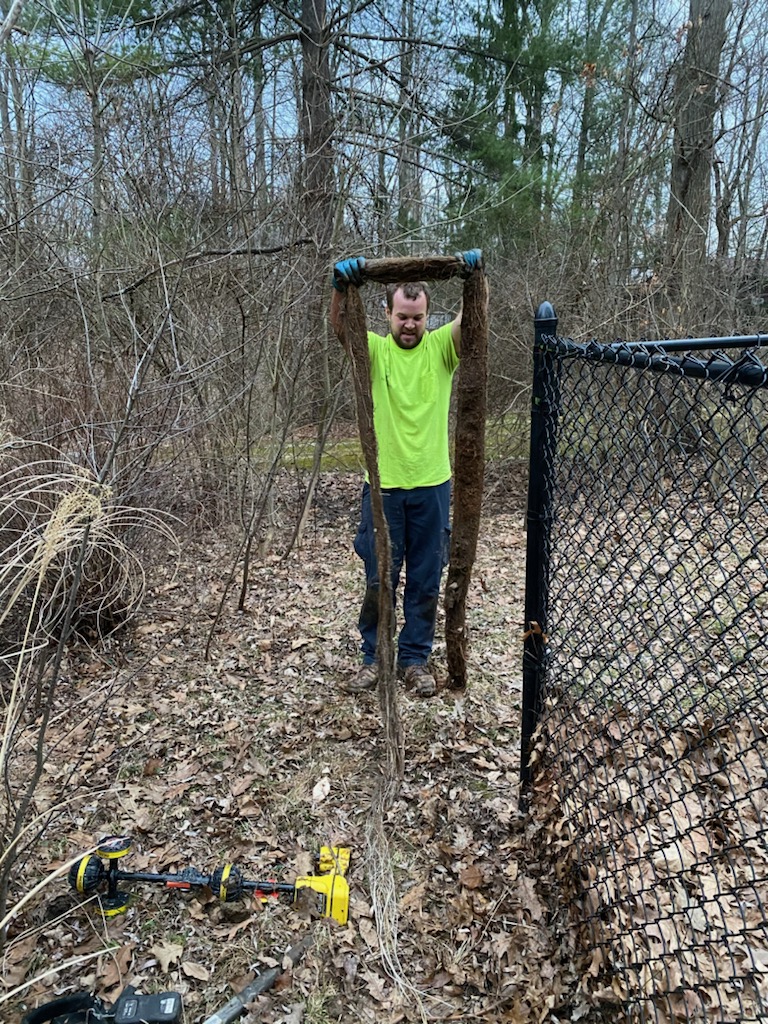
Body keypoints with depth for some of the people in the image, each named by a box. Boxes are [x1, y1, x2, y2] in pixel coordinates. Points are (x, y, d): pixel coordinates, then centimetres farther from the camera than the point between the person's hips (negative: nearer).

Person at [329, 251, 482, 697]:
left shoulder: (441, 347, 1)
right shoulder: (375, 350, -1)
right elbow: (341, 329, -20)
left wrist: (476, 279, -36)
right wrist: (341, 286, -40)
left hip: (432, 485, 1)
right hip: (384, 485, -1)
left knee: (426, 583, 11)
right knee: (379, 580, 10)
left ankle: (416, 659, 26)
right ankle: (374, 657, 27)